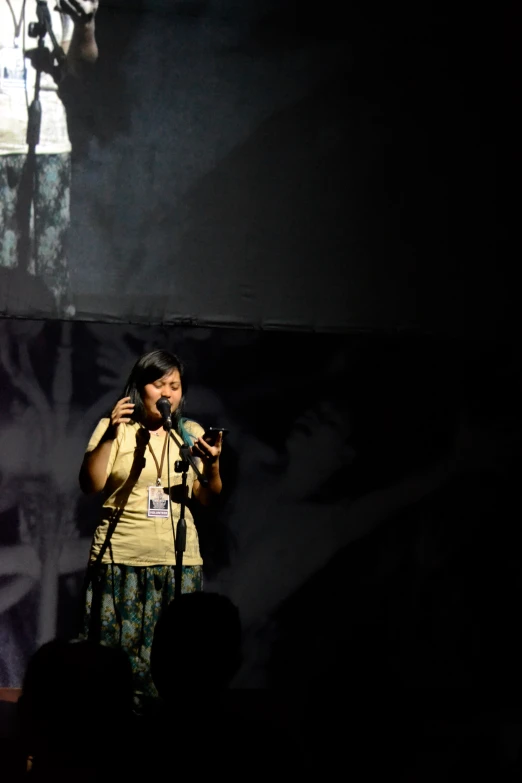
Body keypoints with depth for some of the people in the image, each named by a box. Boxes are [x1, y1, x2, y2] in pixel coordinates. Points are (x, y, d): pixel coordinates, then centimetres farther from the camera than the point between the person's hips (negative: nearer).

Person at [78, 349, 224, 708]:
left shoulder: (191, 433, 9)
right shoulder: (115, 428, 0)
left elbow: (207, 499, 9)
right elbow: (90, 485, -8)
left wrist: (212, 466, -10)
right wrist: (110, 436, -19)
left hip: (179, 560, 3)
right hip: (122, 559, -2)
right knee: (120, 647, -2)